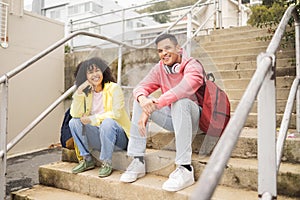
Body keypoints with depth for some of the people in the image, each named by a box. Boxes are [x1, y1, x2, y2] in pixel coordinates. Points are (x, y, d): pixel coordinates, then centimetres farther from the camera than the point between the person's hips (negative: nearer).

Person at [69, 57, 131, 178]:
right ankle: (87, 160, -2)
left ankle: (106, 163, -17)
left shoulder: (114, 88, -9)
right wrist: (79, 92, -17)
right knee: (73, 122, -13)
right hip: (98, 138, 5)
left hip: (119, 138, -4)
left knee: (107, 122, -34)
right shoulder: (86, 91, 5)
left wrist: (92, 119, -18)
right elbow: (75, 114, -8)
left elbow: (116, 113, -19)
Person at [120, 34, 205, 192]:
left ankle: (185, 169, -33)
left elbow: (183, 89, -37)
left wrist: (150, 108, -41)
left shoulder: (192, 66, -16)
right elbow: (140, 87, -8)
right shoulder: (160, 68, 2)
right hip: (171, 117, 6)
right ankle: (138, 161, -12)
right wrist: (142, 99, -34)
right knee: (140, 100, -11)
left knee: (180, 101, -36)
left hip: (193, 118, -5)